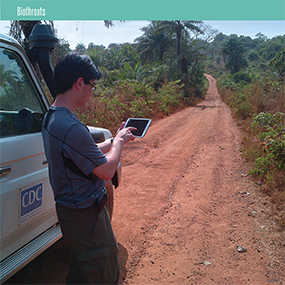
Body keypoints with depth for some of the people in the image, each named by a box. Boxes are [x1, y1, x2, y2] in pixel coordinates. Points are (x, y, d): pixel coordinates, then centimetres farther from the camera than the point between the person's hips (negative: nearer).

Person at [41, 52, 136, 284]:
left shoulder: (51, 117, 3)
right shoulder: (72, 129, -31)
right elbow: (107, 171, -22)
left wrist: (115, 139, 9)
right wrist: (119, 141, -6)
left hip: (69, 208, 10)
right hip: (86, 214, -10)